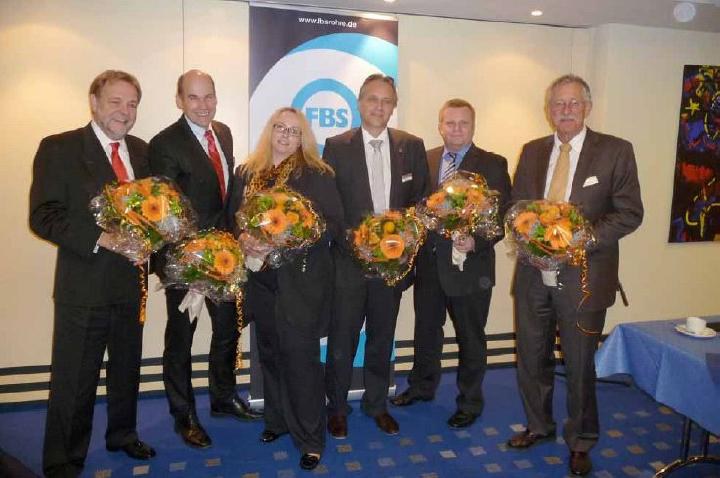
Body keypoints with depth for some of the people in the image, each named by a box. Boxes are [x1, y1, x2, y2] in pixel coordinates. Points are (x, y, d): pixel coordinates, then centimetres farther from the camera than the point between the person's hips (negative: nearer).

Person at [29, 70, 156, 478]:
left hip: (132, 280, 6)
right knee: (73, 379, 4)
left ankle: (123, 435, 41)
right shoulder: (59, 148, -8)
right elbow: (43, 216, -13)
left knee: (128, 368, 20)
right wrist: (99, 239, -23)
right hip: (83, 284, -5)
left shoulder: (142, 151, 8)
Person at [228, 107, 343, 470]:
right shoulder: (247, 173, 8)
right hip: (260, 278, 5)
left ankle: (310, 439, 14)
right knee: (270, 353, 16)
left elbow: (334, 225, -10)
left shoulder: (317, 174, -5)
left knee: (301, 356, -1)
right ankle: (277, 419, 36)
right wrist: (244, 241, -10)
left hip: (302, 280, -4)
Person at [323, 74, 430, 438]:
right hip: (349, 258, -2)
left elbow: (422, 199, 6)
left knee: (382, 337, 16)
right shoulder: (337, 146, -3)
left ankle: (377, 404, 33)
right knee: (342, 337, 7)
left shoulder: (412, 146, 4)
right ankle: (337, 407, 26)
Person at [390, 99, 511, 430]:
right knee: (425, 330, 20)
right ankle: (422, 386, 43)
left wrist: (476, 241, -24)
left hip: (470, 266, -3)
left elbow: (503, 215, -9)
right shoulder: (424, 161, 5)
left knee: (471, 338, 12)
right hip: (428, 263, 4)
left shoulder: (493, 164, -5)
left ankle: (469, 402, 31)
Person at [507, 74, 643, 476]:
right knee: (532, 358, 16)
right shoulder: (532, 151, 8)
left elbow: (630, 212, -6)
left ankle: (581, 442, 31)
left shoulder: (616, 151, -4)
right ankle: (539, 426, 38)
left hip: (583, 277, -4)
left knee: (580, 364, 9)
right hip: (534, 275, 4)